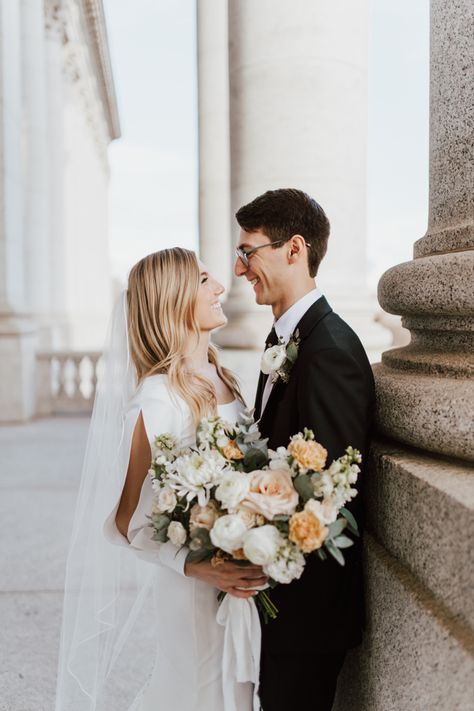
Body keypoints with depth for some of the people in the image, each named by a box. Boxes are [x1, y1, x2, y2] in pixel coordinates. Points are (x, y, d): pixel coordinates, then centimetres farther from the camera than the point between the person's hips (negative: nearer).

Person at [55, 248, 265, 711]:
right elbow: (129, 520, -18)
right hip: (188, 587, -7)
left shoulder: (219, 378, 1)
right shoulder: (159, 399, -23)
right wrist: (196, 565, -28)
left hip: (238, 580, 7)